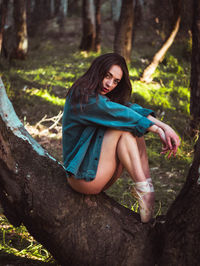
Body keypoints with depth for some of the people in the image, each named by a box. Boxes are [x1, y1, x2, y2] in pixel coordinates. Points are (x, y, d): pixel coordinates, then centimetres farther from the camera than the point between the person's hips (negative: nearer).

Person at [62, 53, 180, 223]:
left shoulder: (104, 97, 11)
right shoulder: (82, 96, -13)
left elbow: (132, 108, -4)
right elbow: (120, 114, -19)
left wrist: (165, 127, -19)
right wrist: (158, 130, -15)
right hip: (84, 176, -8)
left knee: (136, 129, -7)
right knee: (122, 127, -19)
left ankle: (147, 189, -20)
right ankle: (143, 189, -24)